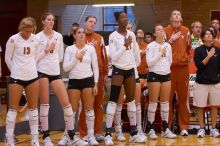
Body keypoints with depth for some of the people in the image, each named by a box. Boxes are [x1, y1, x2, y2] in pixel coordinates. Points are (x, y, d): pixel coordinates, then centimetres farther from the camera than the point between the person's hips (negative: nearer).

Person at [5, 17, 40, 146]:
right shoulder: (13, 40, -10)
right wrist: (16, 71, 7)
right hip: (16, 78, -4)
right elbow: (8, 59, -2)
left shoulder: (36, 39, 1)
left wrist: (31, 69, 11)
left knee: (33, 108, 8)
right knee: (13, 108, 1)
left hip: (33, 77, 4)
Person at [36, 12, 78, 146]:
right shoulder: (38, 37, -1)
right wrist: (46, 51, -12)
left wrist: (53, 63, 6)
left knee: (66, 103, -3)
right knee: (45, 105, 0)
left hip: (56, 73, 3)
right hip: (42, 72, -3)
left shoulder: (59, 36, 8)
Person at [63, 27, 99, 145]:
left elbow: (95, 67, 5)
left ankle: (91, 135, 5)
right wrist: (76, 58, -13)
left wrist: (96, 83, -1)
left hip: (88, 80, 0)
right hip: (74, 81, 0)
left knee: (89, 109, -1)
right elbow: (65, 67, -3)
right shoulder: (69, 49, 2)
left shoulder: (91, 48, 4)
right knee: (72, 109, 1)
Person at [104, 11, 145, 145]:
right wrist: (125, 46, -17)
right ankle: (108, 134, -12)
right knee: (113, 101, -12)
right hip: (118, 70, -5)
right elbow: (113, 57, -15)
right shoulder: (113, 36, -8)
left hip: (130, 70, 6)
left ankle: (134, 133, 16)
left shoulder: (131, 34, 7)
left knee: (131, 101, 9)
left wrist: (137, 64, 17)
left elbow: (136, 51, 17)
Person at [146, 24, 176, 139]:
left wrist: (166, 69, 14)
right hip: (154, 75, -5)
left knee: (165, 102, 6)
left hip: (166, 75, 5)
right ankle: (151, 130, 0)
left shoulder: (168, 46, 11)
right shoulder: (151, 46, -5)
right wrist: (160, 53, -12)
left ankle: (165, 129, 11)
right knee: (153, 102, -4)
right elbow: (149, 62, -12)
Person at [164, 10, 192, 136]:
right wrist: (170, 41, -11)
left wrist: (187, 57, 7)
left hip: (183, 66, 2)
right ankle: (167, 126, 5)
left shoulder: (186, 31, 10)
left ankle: (184, 126, 9)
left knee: (183, 97, 4)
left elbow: (189, 47, 17)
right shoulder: (166, 30, 4)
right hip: (169, 66, -2)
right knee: (168, 97, -2)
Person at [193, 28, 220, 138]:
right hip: (201, 82, -2)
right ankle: (201, 128, 10)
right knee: (200, 106, 1)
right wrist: (209, 56, -17)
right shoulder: (198, 50, -1)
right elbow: (199, 65, -12)